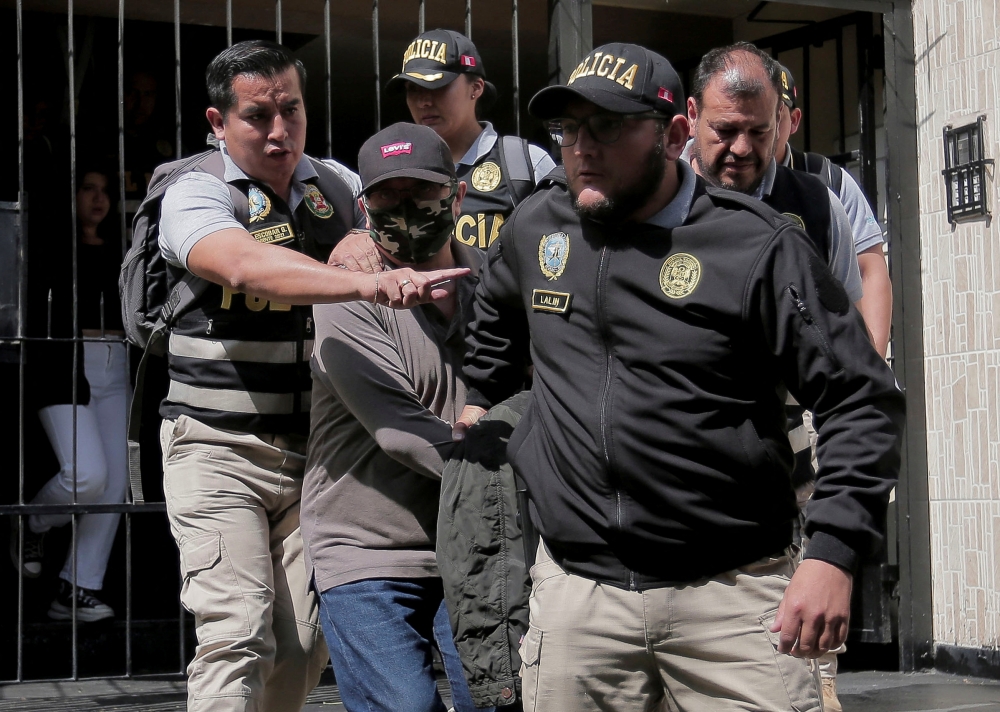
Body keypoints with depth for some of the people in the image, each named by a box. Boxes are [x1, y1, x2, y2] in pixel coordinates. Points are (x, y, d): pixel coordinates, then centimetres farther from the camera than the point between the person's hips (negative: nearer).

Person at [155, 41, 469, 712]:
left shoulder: (336, 190, 11)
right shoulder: (194, 196, -6)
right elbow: (248, 268, -28)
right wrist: (372, 283, -41)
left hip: (313, 451, 5)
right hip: (220, 450, -5)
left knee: (305, 645, 4)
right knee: (239, 635, -13)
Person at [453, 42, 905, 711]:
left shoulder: (759, 247, -7)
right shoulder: (538, 226, 8)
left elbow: (863, 402, -7)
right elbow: (494, 317, 33)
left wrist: (833, 554, -14)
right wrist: (479, 401, 29)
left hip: (732, 592, -3)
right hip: (575, 591, 4)